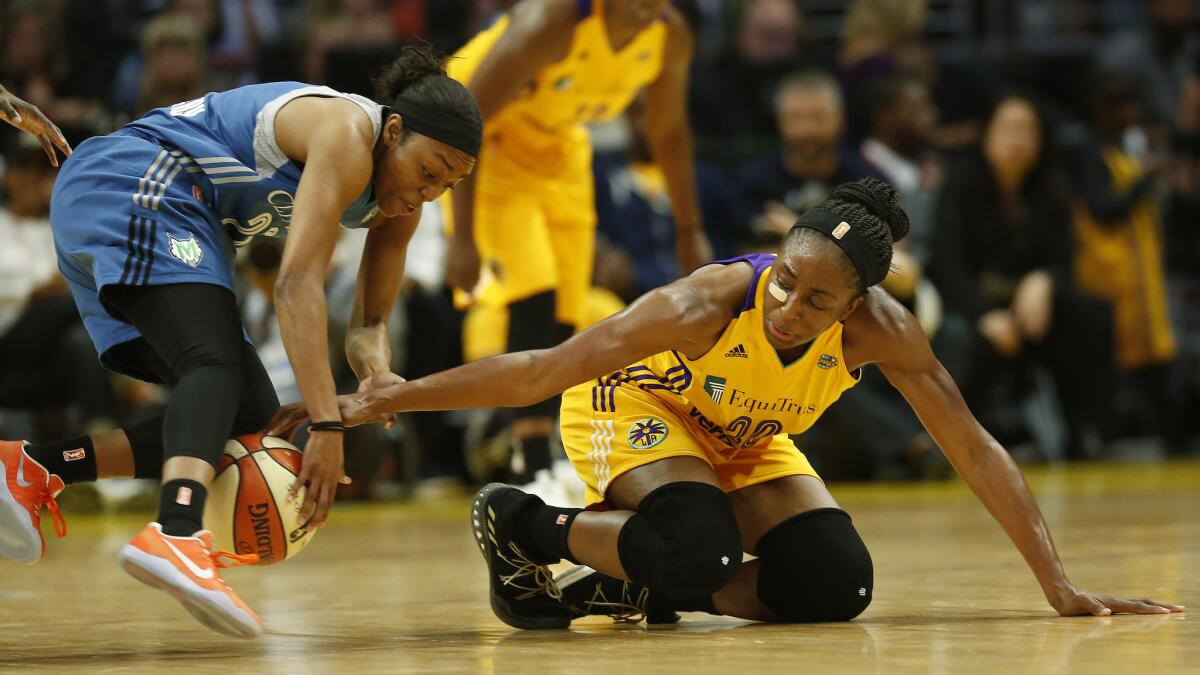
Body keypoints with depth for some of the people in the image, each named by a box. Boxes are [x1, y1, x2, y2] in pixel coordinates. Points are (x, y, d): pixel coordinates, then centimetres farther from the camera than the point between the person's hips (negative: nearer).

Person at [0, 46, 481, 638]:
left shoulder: (400, 206, 9)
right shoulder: (347, 135, -20)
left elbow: (369, 322, 13)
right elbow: (297, 283, -28)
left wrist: (377, 374, -13)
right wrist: (327, 426, -32)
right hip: (134, 185, -10)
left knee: (252, 416, 3)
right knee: (217, 364, -30)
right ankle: (176, 534, -55)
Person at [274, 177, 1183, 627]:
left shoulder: (879, 330, -28)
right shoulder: (709, 303, -38)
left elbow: (975, 451, -21)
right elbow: (540, 371, -35)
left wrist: (1061, 586, -21)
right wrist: (383, 402, -35)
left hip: (742, 439, 5)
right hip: (630, 405, -5)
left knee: (836, 588, -15)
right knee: (701, 549, -34)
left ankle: (635, 581, 5)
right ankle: (519, 527, -8)